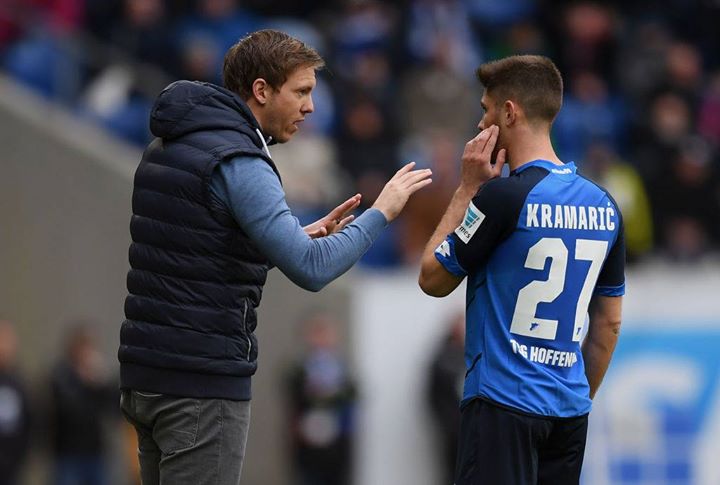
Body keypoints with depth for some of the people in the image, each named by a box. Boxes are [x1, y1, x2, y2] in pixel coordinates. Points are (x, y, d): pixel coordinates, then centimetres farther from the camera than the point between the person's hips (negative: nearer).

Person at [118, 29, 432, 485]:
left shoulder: (167, 149, 14)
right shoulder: (237, 163, -15)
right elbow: (312, 270, -21)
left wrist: (301, 237, 18)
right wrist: (382, 211, -8)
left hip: (146, 376, 9)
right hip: (202, 384, -9)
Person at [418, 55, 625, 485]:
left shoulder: (504, 196, -13)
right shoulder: (603, 206, 7)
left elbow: (433, 280, -2)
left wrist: (468, 188, 2)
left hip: (504, 405, -7)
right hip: (570, 411, 7)